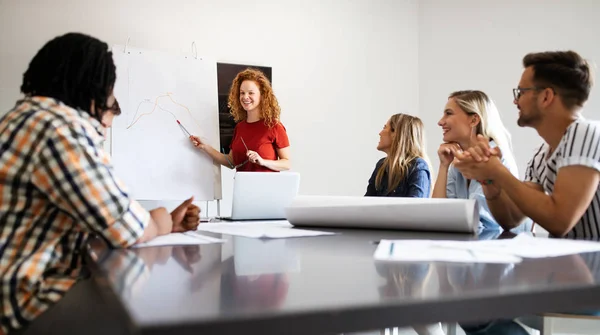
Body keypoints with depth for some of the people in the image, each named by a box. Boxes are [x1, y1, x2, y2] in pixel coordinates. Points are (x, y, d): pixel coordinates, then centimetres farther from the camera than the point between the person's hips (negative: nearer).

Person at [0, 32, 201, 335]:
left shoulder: (38, 119, 14)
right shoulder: (59, 127, -20)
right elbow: (127, 227, -22)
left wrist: (167, 223, 13)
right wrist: (161, 222, -1)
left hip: (35, 281, 10)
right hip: (26, 300, -10)